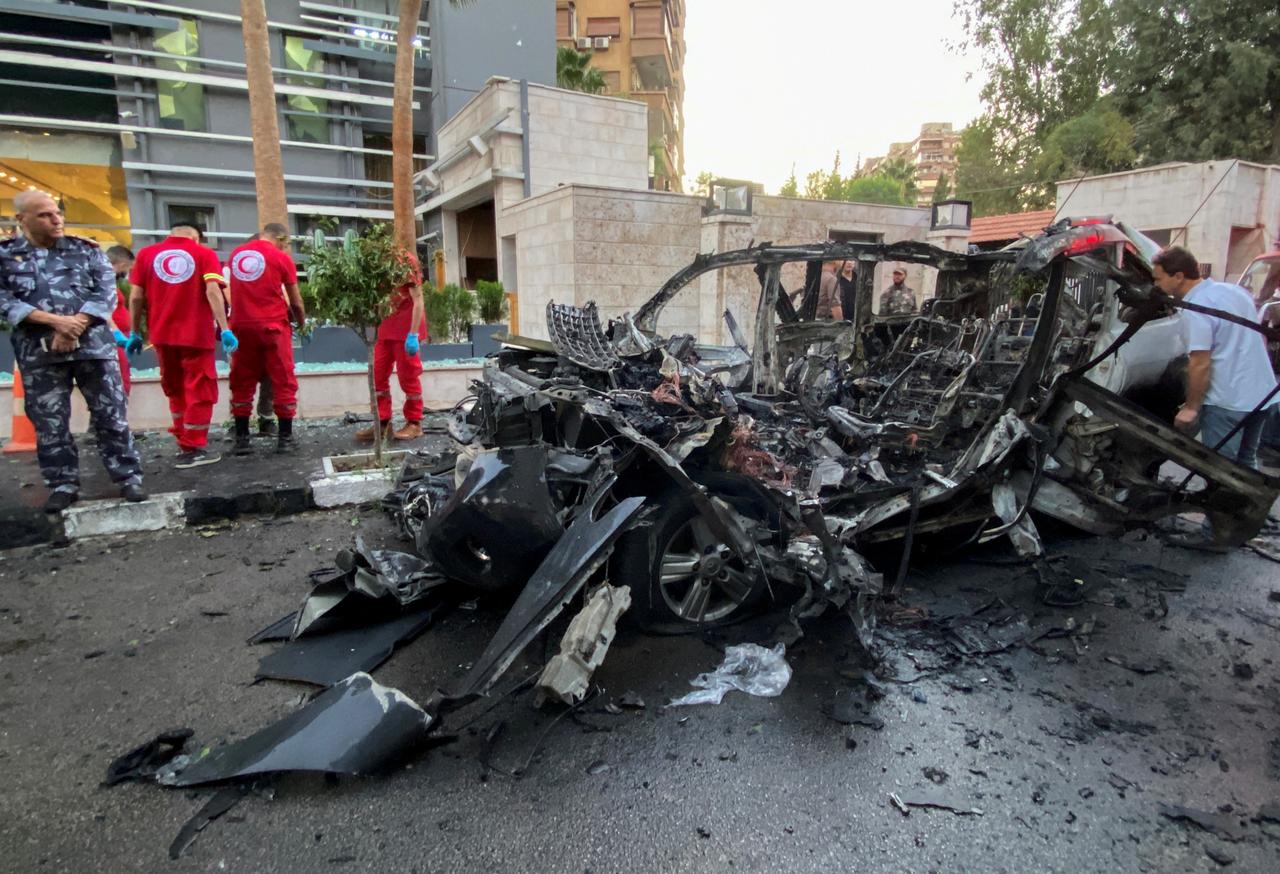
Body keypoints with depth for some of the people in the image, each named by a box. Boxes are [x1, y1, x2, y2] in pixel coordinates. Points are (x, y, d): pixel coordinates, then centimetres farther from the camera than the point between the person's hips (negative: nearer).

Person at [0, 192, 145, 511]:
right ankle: (63, 485, 15)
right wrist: (55, 321, -15)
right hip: (39, 352, 1)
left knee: (110, 414, 1)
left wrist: (75, 325, -13)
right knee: (49, 422, 5)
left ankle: (129, 477, 8)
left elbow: (106, 293, 0)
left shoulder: (86, 249, 8)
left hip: (93, 344, -1)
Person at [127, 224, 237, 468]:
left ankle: (183, 441, 25)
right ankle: (192, 449, 4)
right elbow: (213, 291, -13)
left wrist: (135, 332, 11)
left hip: (163, 334, 4)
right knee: (199, 391, 5)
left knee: (176, 390, 19)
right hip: (196, 334, -3)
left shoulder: (146, 253, 9)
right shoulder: (204, 253, 1)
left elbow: (136, 296, 4)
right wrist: (224, 329, -17)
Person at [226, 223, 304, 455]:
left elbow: (239, 290, 18)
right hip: (272, 326, -4)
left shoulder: (236, 254, 13)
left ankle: (241, 439, 9)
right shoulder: (281, 258, -2)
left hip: (241, 325, 5)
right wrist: (302, 323, 19)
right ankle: (285, 437, 3)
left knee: (242, 383, 9)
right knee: (283, 381, 3)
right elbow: (295, 303, 2)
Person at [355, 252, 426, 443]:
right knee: (378, 375, 7)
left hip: (406, 329, -7)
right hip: (385, 328, 7)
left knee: (408, 376, -1)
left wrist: (413, 334, -20)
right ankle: (382, 422, 14)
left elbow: (418, 300, -14)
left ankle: (414, 423, 10)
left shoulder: (407, 260, -9)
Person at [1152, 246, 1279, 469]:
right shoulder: (1235, 290, 9)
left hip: (1227, 402, -9)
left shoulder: (1195, 308, -19)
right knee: (1246, 461, 23)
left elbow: (1200, 364, -21)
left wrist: (1191, 407, -12)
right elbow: (1259, 339, 19)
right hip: (1262, 395, 9)